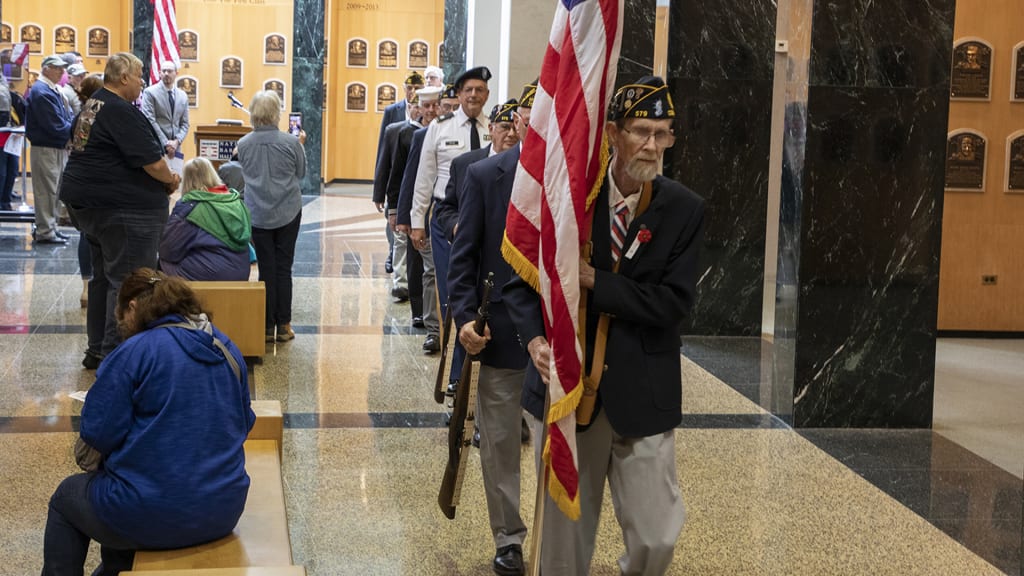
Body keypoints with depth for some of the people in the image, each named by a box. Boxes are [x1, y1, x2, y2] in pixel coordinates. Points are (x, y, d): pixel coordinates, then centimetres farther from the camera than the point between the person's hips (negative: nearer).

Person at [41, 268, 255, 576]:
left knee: (66, 497, 25)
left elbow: (98, 433, -14)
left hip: (150, 517, -6)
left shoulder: (135, 352, -13)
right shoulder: (227, 350, 6)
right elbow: (243, 423, 13)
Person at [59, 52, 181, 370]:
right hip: (123, 207, -10)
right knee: (127, 282, -5)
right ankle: (114, 354, -4)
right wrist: (170, 181, -1)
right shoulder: (122, 112, -18)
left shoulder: (91, 106, 13)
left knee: (103, 276, 18)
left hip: (85, 201, 10)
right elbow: (152, 161, -22)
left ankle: (97, 349, 24)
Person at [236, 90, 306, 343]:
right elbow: (301, 172, 4)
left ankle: (267, 326, 9)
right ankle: (283, 326, 9)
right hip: (288, 212, -1)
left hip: (258, 214, 1)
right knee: (283, 267, 6)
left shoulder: (244, 144, -6)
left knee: (266, 269, 7)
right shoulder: (291, 142, -11)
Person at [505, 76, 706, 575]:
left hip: (642, 398, 0)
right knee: (565, 536, 11)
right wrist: (535, 339, -17)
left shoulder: (684, 210, -3)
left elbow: (673, 303, -10)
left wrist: (594, 281, -16)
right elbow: (520, 277, 1)